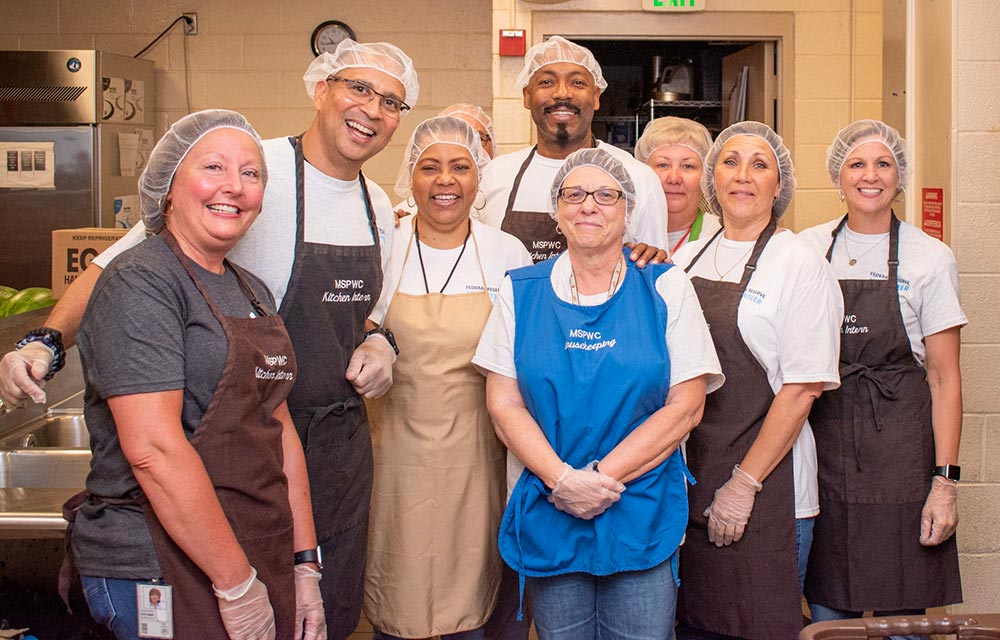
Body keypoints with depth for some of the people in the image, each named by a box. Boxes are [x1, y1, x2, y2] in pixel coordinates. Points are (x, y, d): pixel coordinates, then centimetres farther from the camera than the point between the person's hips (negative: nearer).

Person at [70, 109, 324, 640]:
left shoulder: (253, 292, 12)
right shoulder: (139, 284, -13)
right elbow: (152, 447, -21)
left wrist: (305, 565, 9)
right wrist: (238, 585, -19)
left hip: (261, 558, 8)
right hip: (161, 576, -8)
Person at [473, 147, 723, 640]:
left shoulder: (666, 289, 2)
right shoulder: (521, 291, 6)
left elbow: (686, 405, -3)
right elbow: (504, 402, 2)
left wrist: (602, 479, -12)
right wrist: (563, 479, -13)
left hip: (643, 516, -1)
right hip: (547, 517, 1)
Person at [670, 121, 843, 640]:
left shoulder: (798, 263, -6)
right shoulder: (688, 258, 10)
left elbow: (802, 388, -11)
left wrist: (744, 484, -14)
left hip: (766, 488, -4)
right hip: (684, 481, 5)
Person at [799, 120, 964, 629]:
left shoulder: (930, 258, 0)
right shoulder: (808, 249, 6)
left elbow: (945, 377, -2)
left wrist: (945, 480, -7)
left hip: (899, 452, -2)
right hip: (822, 446, 2)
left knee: (902, 614, 2)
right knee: (827, 611, 7)